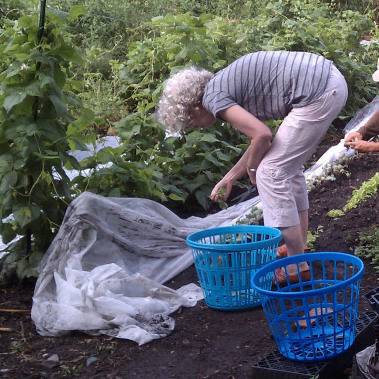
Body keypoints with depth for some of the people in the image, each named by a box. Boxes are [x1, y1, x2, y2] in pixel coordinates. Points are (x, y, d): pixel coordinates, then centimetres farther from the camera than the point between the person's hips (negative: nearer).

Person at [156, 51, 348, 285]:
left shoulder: (213, 97, -6)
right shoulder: (225, 86, 21)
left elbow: (262, 135, -15)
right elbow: (261, 137, 26)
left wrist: (251, 168, 4)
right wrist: (230, 177, 29)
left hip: (316, 94, -10)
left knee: (271, 172, -2)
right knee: (289, 168, 21)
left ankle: (297, 267, 3)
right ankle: (300, 250, 30)